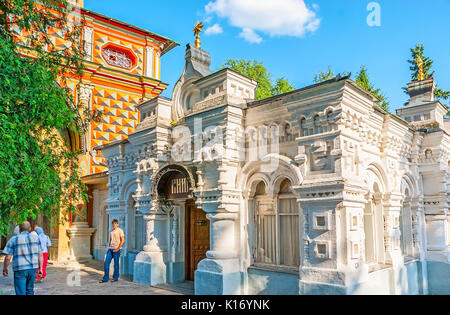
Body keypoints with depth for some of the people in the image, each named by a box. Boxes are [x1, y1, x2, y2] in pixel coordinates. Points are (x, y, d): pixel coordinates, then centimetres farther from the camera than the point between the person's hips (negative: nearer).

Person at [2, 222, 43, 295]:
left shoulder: (13, 240, -6)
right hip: (33, 268, 3)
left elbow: (8, 258, -7)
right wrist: (40, 268, 8)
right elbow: (40, 254, 2)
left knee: (20, 292, 2)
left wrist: (5, 269, 9)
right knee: (29, 290, 19)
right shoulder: (35, 238, 2)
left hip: (20, 270, -3)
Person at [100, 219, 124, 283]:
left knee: (116, 263, 2)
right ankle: (105, 278, 9)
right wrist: (109, 247, 10)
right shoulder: (111, 232, 15)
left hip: (116, 249, -6)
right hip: (110, 249, 6)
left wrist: (118, 248, -14)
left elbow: (123, 240, -10)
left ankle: (115, 278, 14)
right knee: (106, 263, 1)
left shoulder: (120, 231, -5)